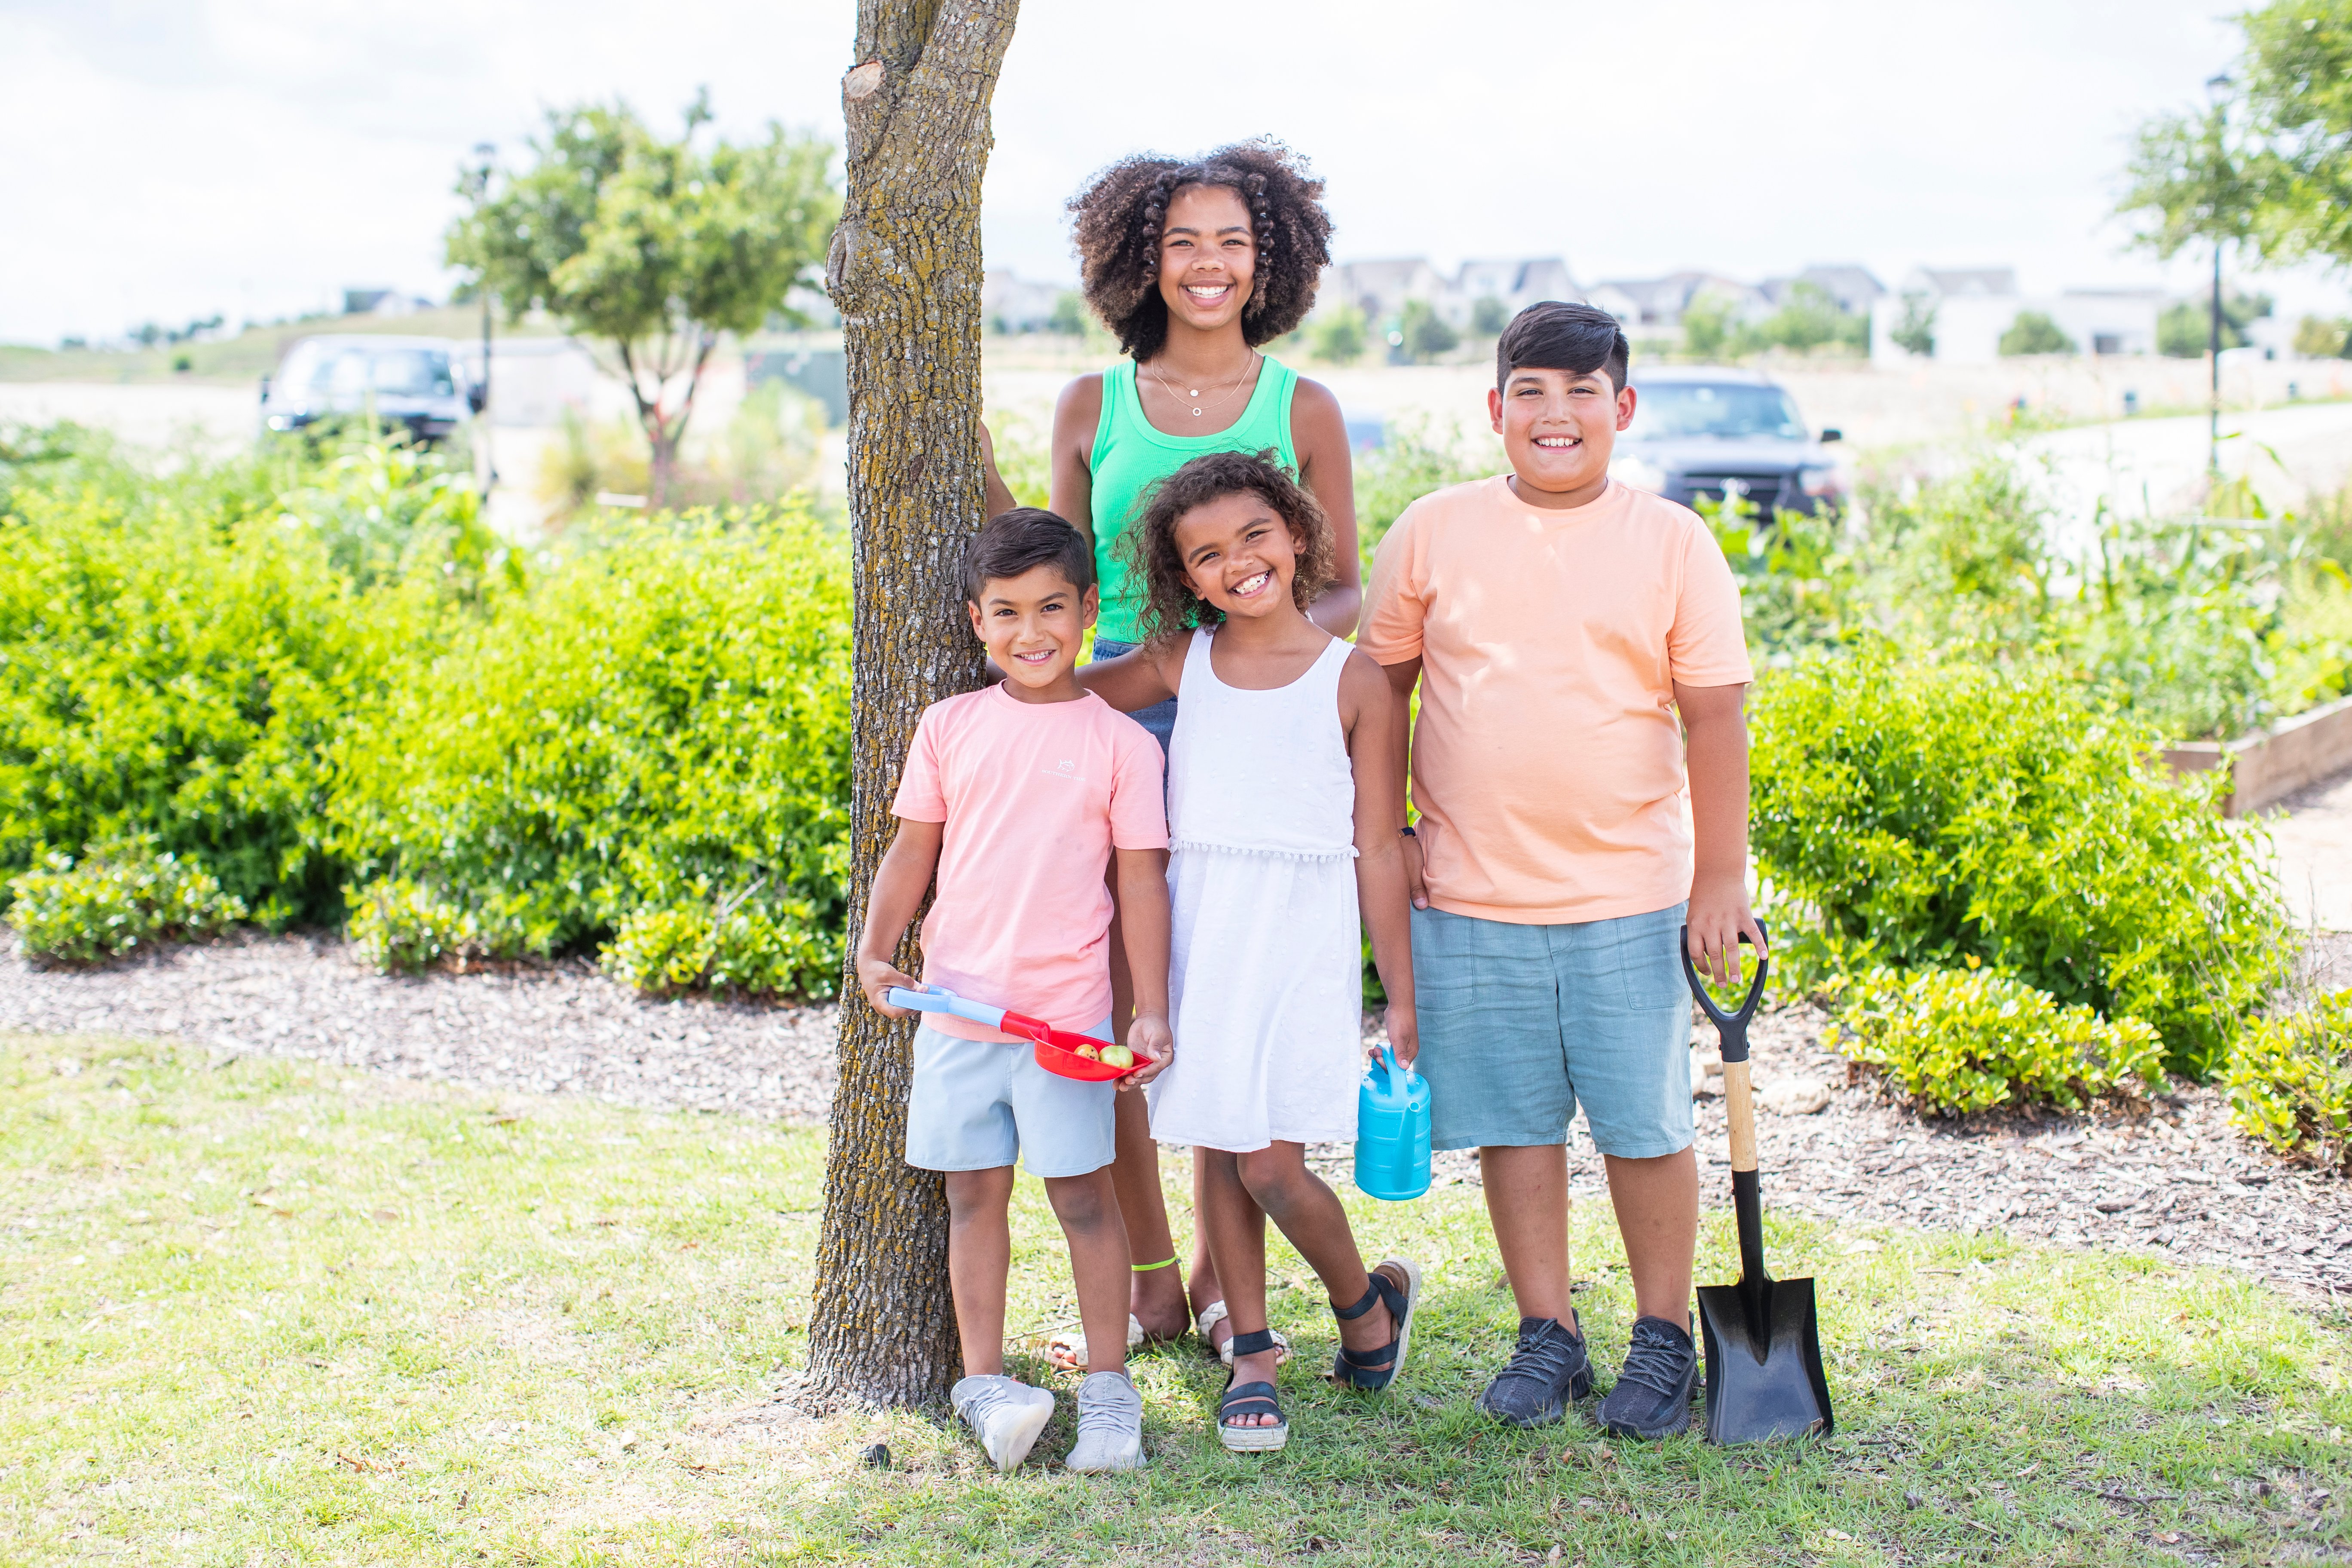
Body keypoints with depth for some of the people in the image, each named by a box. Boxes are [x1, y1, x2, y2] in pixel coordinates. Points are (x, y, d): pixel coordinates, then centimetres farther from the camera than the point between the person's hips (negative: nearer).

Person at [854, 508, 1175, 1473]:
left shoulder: (1120, 742, -2)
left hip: (1066, 1010, -3)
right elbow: (913, 851, 10)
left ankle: (1107, 1388, 14)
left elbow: (1142, 882, -2)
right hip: (957, 1003, 3)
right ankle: (983, 1381, 18)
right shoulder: (949, 727, 4)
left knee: (1083, 1194, 3)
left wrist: (1152, 1010, -6)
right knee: (973, 1193, 9)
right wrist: (875, 950, -4)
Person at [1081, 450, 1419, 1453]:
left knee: (1271, 1161, -9)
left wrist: (1401, 1000, 0)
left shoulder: (1354, 683, -2)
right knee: (1215, 1148, 7)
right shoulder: (1179, 666, 6)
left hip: (1300, 930, -4)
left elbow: (1377, 851, -1)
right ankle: (1252, 1356, 20)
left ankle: (1368, 1303, 18)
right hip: (1197, 926, 4)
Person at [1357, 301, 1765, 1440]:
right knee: (1514, 1126, 8)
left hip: (1629, 897, -1)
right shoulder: (1433, 533, 4)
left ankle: (1662, 1341, 20)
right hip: (1470, 896, 1)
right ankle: (1547, 1338, 21)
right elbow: (1380, 685, 12)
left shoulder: (1672, 544, 1)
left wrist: (1721, 878, -2)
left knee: (1645, 1127, 4)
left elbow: (1715, 715, 1)